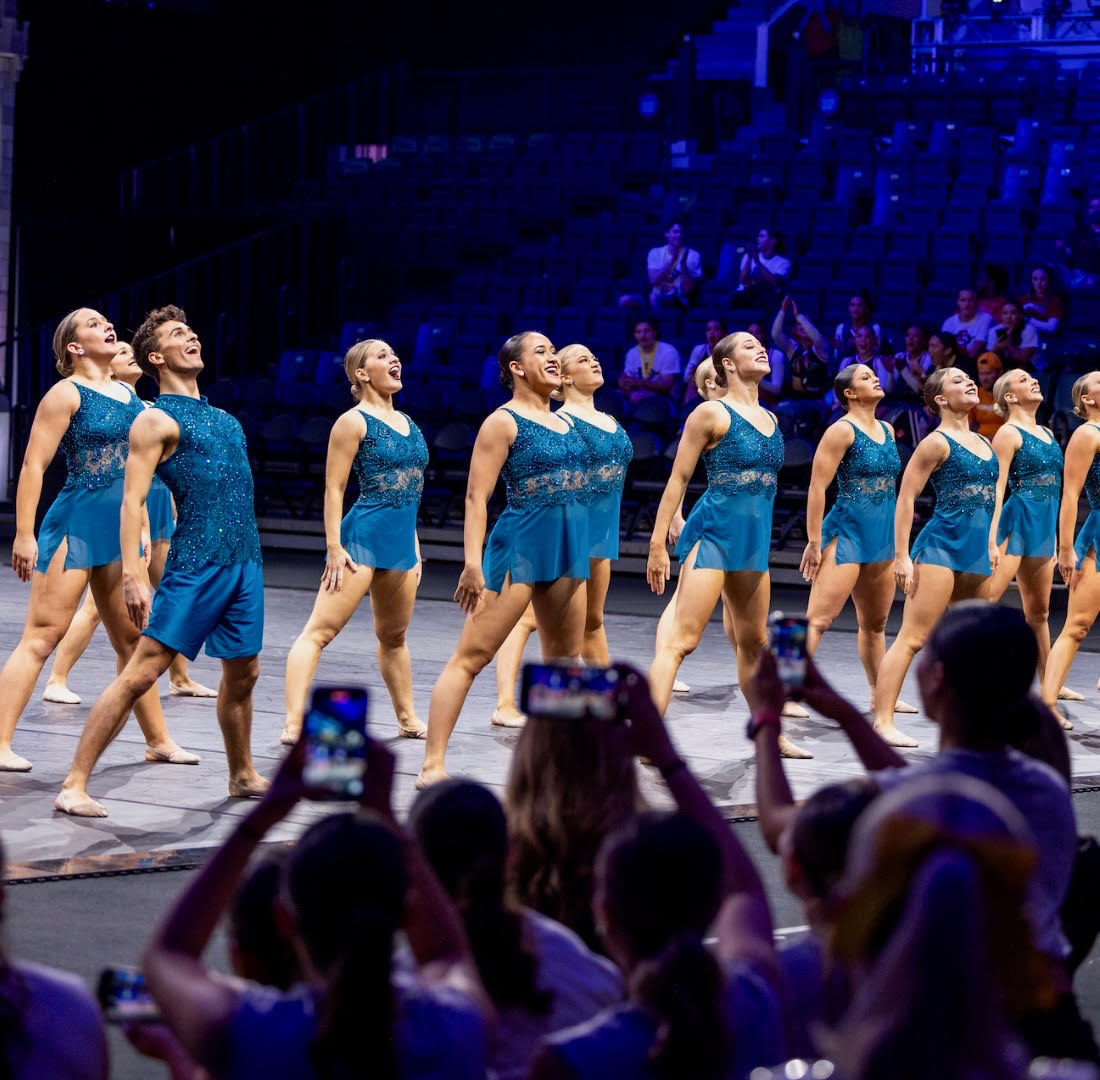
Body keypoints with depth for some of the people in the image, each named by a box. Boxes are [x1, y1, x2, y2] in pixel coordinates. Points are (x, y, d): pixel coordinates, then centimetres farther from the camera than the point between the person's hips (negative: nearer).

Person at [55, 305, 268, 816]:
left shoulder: (224, 419, 20)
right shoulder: (157, 420, -4)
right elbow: (133, 500, -12)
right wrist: (132, 574, -22)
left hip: (245, 560, 7)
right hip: (195, 563, -7)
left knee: (242, 672, 15)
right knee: (142, 671, -11)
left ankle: (242, 776, 31)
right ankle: (74, 785, -10)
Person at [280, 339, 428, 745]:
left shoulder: (406, 423, 15)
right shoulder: (353, 422, -6)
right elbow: (334, 488, -10)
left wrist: (414, 547, 20)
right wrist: (334, 547, -16)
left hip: (401, 543, 8)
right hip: (363, 539, -8)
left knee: (394, 636, 20)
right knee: (320, 630, -12)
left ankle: (408, 719, 31)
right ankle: (293, 724, -19)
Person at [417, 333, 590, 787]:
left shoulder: (565, 422, 15)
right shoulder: (503, 422, -7)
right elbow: (476, 497, -12)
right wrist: (473, 564, -21)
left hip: (569, 551, 8)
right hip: (519, 547, -8)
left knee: (565, 658, 14)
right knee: (471, 656, -9)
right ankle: (432, 765, -11)